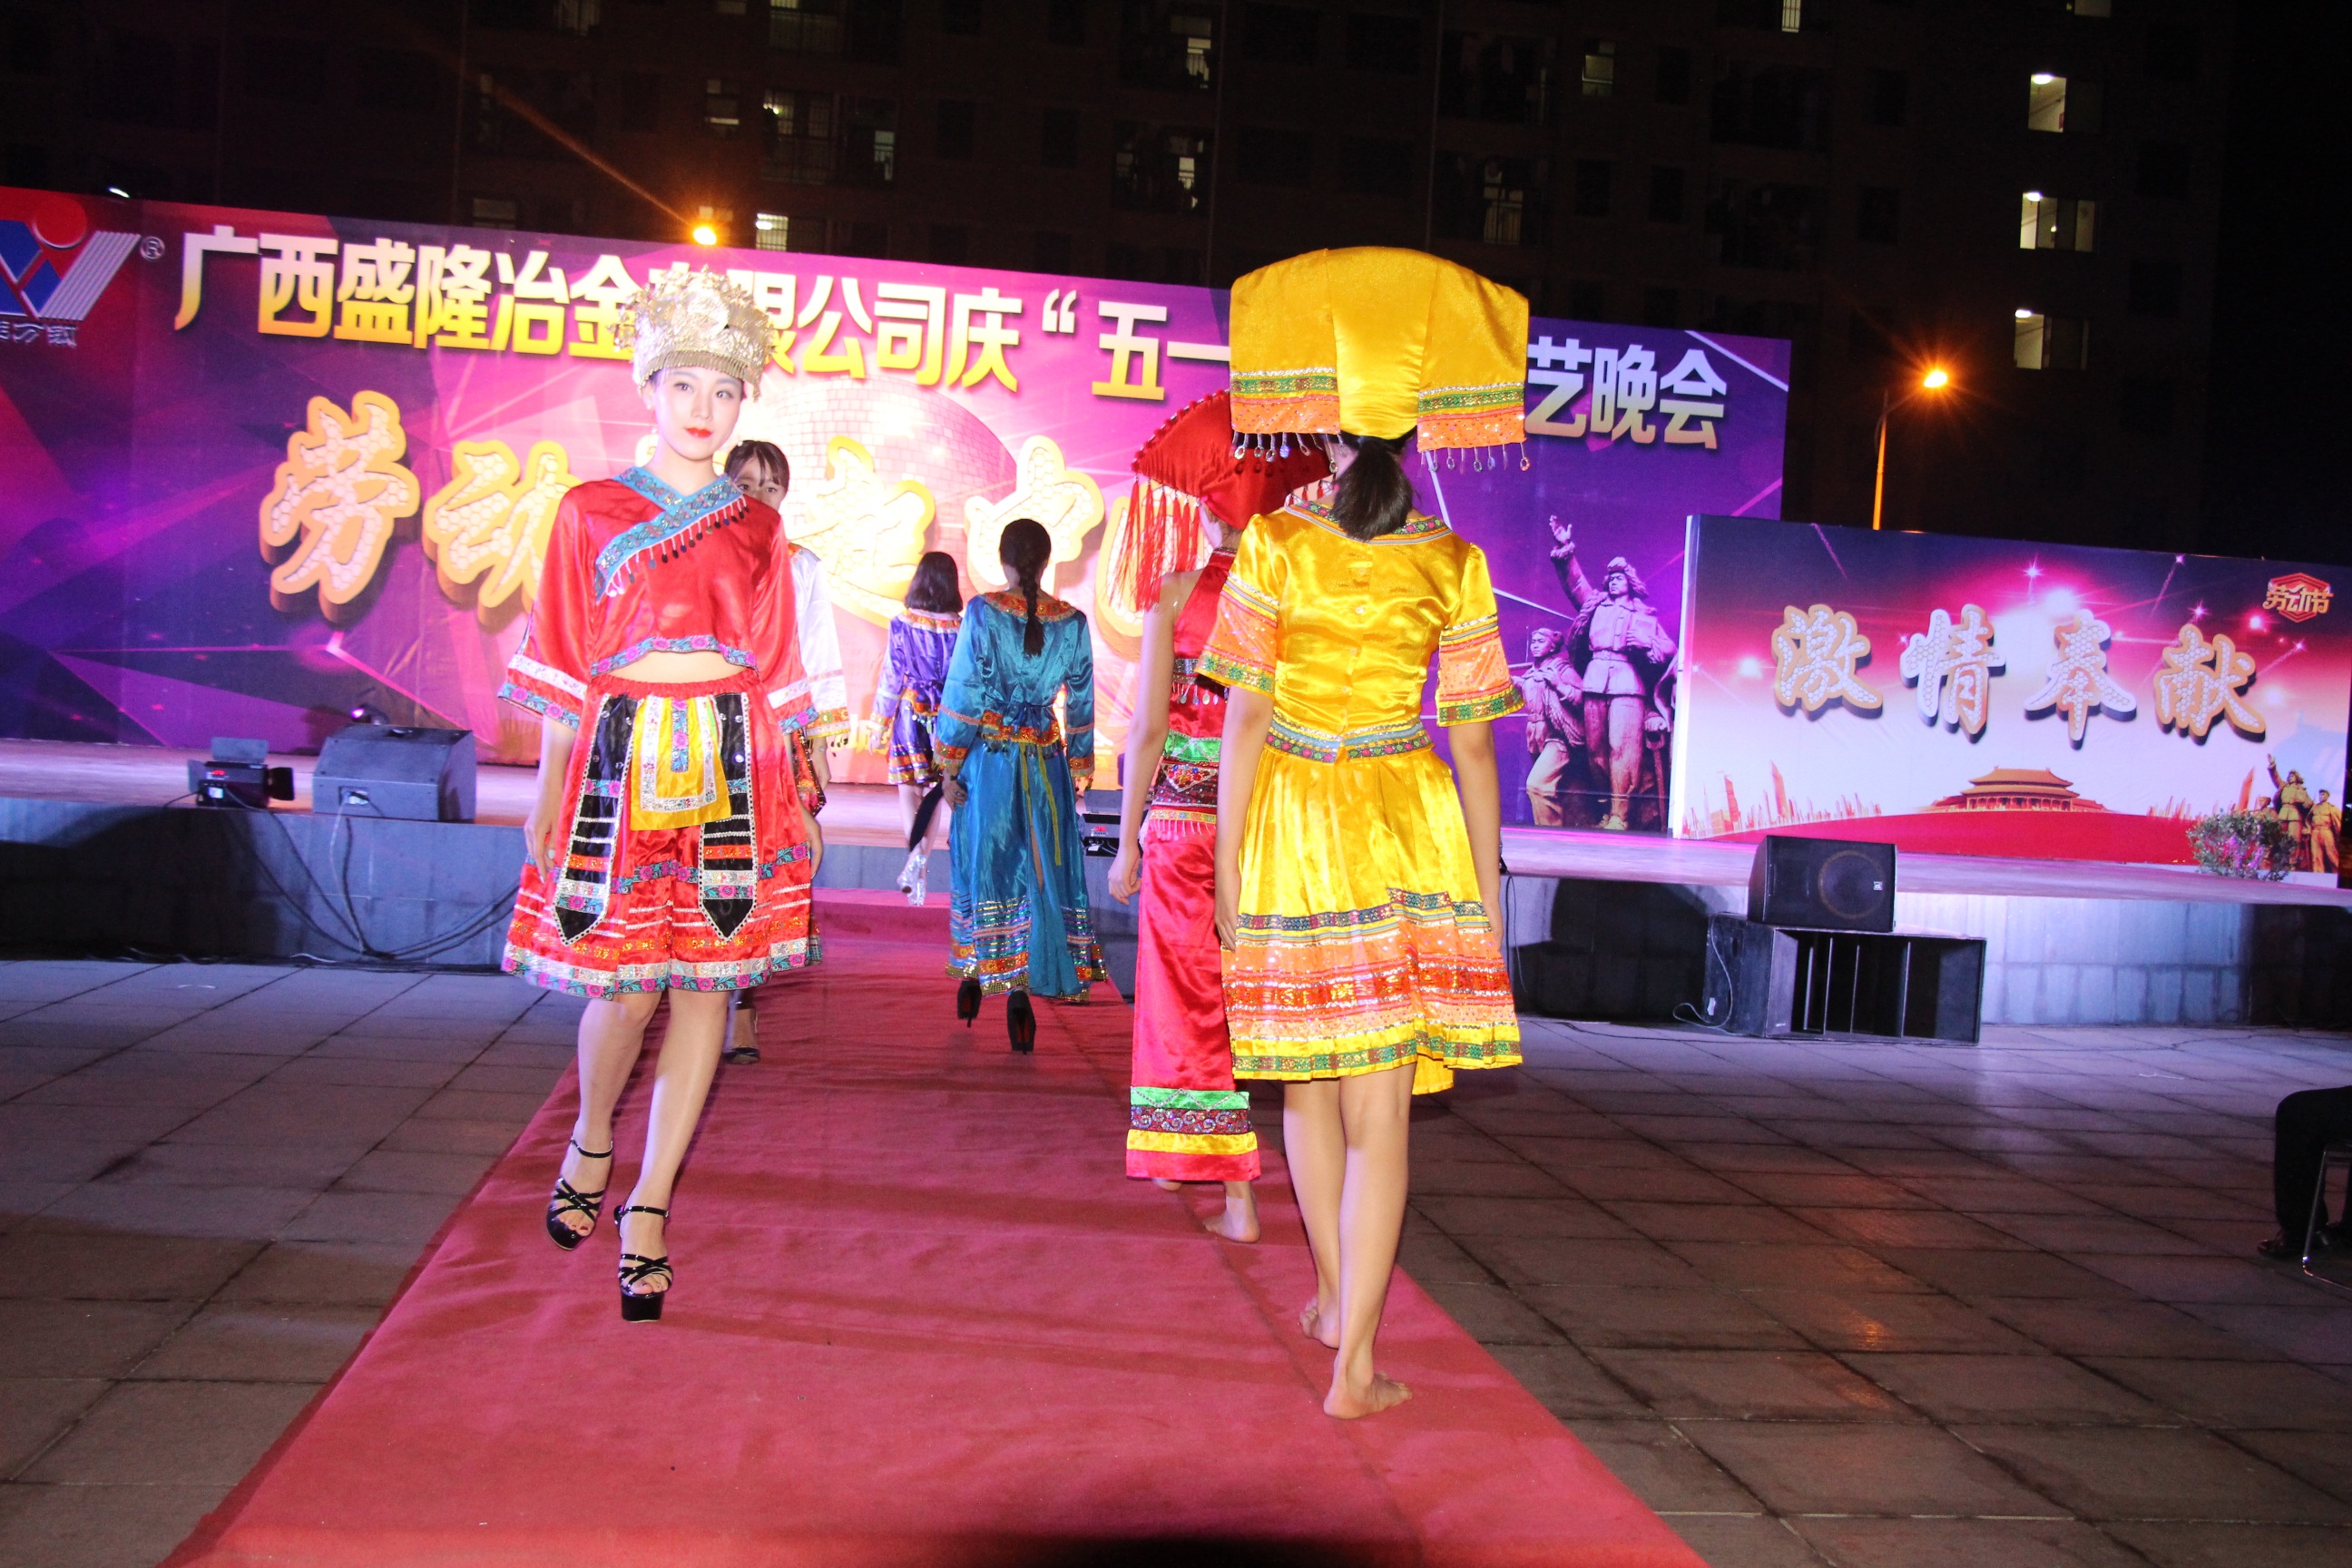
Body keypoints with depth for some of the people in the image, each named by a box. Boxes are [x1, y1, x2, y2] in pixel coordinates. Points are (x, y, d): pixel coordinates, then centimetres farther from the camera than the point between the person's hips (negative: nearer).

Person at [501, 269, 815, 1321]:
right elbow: (565, 671, 5)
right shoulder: (591, 514, 7)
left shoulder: (756, 531, 12)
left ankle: (648, 1207, 9)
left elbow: (772, 675, 13)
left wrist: (795, 800, 9)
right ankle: (591, 1141, 27)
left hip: (730, 767, 2)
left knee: (707, 981, -1)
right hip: (621, 760, -2)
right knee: (626, 984, -5)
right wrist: (547, 799, 2)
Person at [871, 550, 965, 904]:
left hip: (909, 711, -1)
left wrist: (880, 724, 4)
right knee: (932, 789, 10)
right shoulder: (960, 627, -3)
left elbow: (890, 676, -4)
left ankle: (916, 852, -15)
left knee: (908, 786, 6)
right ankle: (923, 869, 8)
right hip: (949, 715, 2)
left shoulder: (902, 624, -7)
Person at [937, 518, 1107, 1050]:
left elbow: (962, 694, -8)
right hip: (1047, 766, 2)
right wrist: (1078, 774, 18)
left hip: (987, 761, -1)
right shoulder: (1072, 623, 1)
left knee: (985, 866, 9)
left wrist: (949, 767, -2)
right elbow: (1081, 706, 8)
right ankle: (1021, 991, -2)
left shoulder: (982, 612, -8)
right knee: (1041, 871, 5)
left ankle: (976, 979, 20)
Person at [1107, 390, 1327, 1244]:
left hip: (1183, 815, -2)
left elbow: (1147, 728, -6)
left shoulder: (1177, 590, -5)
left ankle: (1235, 1193, 10)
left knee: (1193, 996, 8)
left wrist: (1128, 843, 2)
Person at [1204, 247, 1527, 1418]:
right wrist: (1488, 887, 7)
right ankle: (1353, 1363, 5)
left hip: (1289, 824, 0)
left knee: (1307, 1083, 18)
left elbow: (1244, 718, -6)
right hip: (1408, 828, 1)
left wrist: (1227, 866, 0)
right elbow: (1472, 741, 0)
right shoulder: (1453, 565, 0)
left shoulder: (1272, 547, -4)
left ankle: (1333, 1298, 35)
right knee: (1380, 1112, 4)